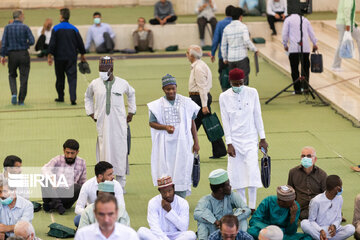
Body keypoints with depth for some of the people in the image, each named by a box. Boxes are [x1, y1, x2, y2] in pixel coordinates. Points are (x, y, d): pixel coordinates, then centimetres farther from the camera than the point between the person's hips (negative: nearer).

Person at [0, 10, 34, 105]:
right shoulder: (25, 27, -4)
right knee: (23, 77, 5)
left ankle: (14, 93, -5)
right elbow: (32, 41, -9)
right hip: (23, 54, -2)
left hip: (12, 54, 2)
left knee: (12, 75, 18)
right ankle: (21, 100, 4)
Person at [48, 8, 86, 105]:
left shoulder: (56, 28, -5)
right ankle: (73, 98, -15)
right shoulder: (74, 29, 3)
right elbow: (80, 43, 7)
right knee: (72, 77, -1)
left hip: (59, 58, -1)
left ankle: (60, 97, 22)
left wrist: (49, 56, -4)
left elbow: (52, 44, -9)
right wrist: (82, 55, 20)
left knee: (60, 78, 14)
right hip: (72, 57, 1)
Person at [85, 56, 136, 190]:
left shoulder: (122, 83, 1)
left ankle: (121, 183, 11)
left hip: (119, 123, 0)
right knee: (104, 151, -3)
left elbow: (131, 94, 22)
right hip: (102, 123, 0)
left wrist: (131, 112, 18)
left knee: (120, 151, 1)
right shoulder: (95, 84, 1)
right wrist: (91, 113, 14)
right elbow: (88, 96, 22)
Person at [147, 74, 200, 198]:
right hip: (165, 145, 0)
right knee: (166, 171, -2)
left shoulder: (186, 102, 2)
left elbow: (192, 123, 8)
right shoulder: (157, 105, 2)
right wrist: (165, 127, -13)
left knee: (181, 170, -2)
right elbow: (151, 123, 6)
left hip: (182, 143, 0)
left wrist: (196, 142, 6)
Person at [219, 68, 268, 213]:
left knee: (252, 171, -8)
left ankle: (252, 207, 0)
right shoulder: (224, 97, -4)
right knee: (237, 174, 2)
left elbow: (257, 116, 4)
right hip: (234, 140, 0)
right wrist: (229, 144, -6)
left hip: (250, 139, 0)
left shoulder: (252, 93, -2)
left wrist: (262, 138, 4)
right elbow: (225, 122, -2)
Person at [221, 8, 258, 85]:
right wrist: (254, 49, -6)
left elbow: (223, 45, 11)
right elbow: (247, 41, -20)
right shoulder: (243, 27, -8)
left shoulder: (227, 28, 8)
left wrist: (225, 58, 20)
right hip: (242, 58, -5)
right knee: (243, 80, -3)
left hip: (231, 59, 5)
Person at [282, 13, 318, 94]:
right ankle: (305, 87, 2)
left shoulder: (288, 20, 4)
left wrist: (285, 45, 14)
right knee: (305, 67, 11)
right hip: (305, 48, 3)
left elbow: (284, 33, 0)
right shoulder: (305, 19, 15)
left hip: (293, 48, -3)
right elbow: (311, 33, 20)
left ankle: (297, 89, 2)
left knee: (294, 69, 2)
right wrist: (314, 44, 32)